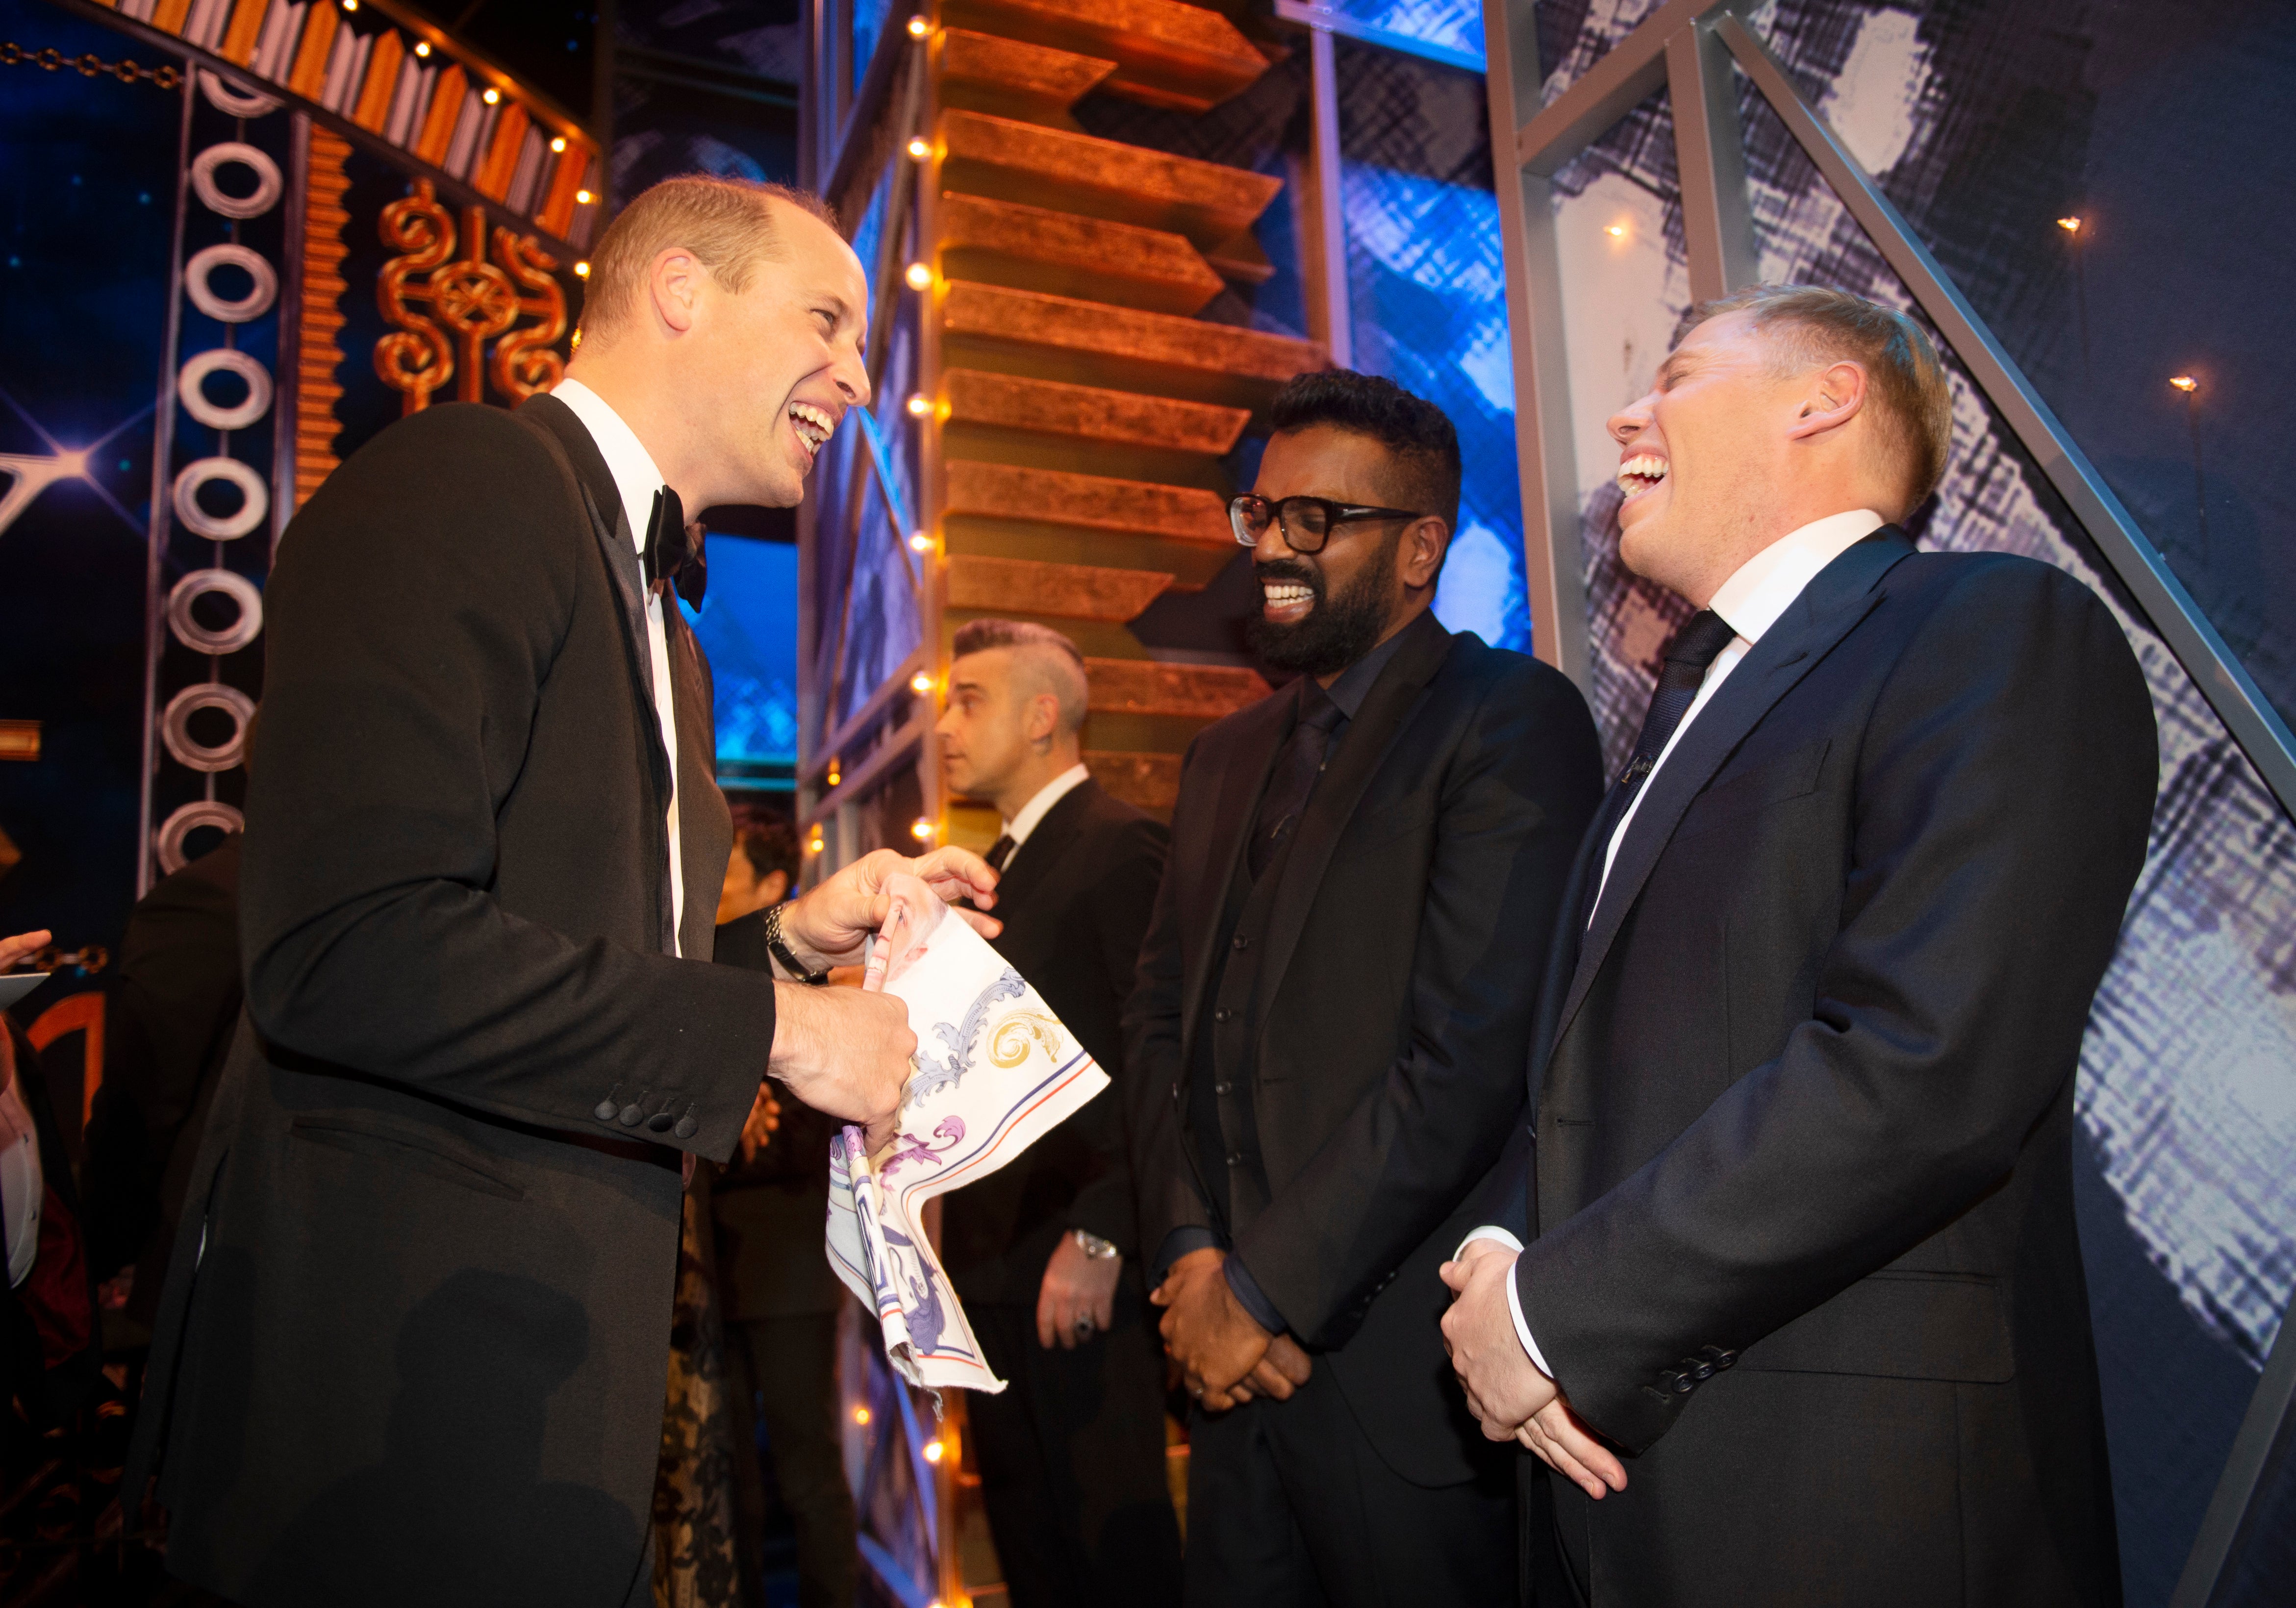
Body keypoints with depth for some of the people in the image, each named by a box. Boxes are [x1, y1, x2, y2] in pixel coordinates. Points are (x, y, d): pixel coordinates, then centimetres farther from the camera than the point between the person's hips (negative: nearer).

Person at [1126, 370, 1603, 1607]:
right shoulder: (1225, 757, 14)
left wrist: (1268, 1288, -14)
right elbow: (1162, 1023, 12)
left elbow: (1474, 1051, -19)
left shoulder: (1510, 718, -10)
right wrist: (1192, 1252, -3)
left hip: (1406, 1370, -6)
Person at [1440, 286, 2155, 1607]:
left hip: (1852, 1496, -7)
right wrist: (1506, 1256, -5)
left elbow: (1923, 1069, -23)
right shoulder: (1696, 700, 15)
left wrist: (1559, 1312, -17)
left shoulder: (2004, 632, -11)